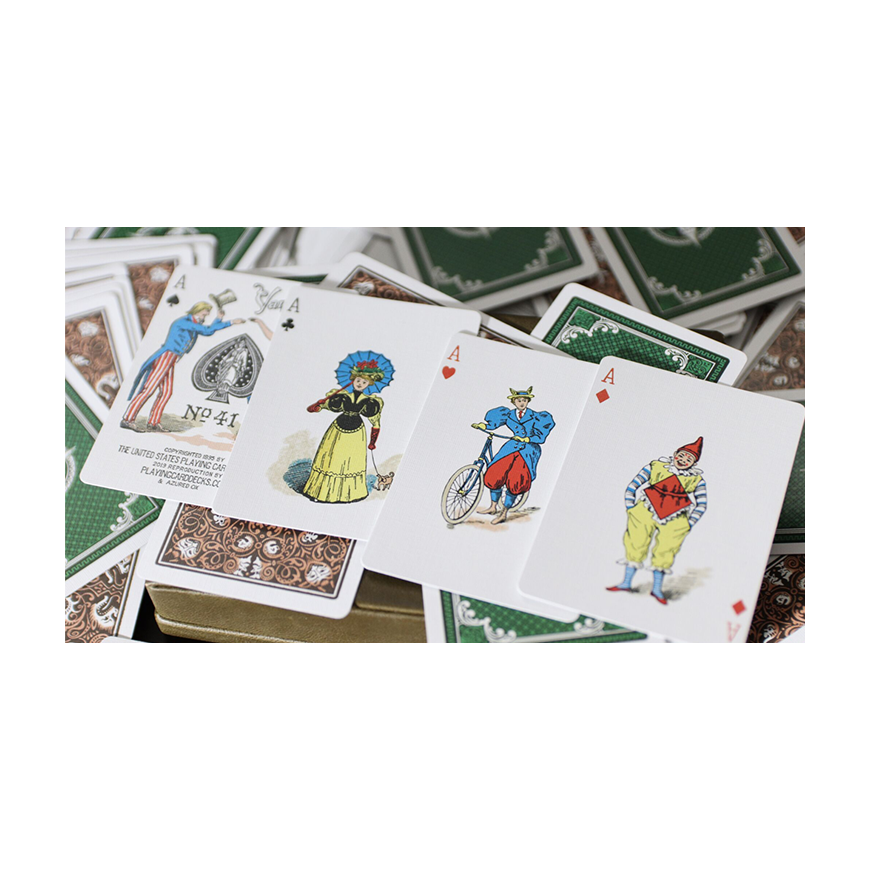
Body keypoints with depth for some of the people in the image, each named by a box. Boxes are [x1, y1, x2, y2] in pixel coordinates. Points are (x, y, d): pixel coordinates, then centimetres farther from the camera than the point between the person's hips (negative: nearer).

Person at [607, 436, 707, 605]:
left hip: (674, 520, 0)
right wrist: (630, 509, 0)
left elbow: (701, 504, 10)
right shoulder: (657, 466, 1)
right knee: (635, 545, -2)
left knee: (665, 551, -3)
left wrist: (689, 525, 2)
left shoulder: (696, 479, 3)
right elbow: (632, 486, 5)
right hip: (645, 512, 0)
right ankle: (626, 583, 11)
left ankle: (657, 589, 12)